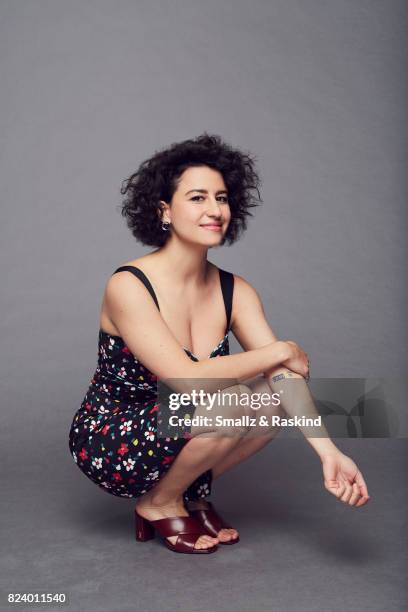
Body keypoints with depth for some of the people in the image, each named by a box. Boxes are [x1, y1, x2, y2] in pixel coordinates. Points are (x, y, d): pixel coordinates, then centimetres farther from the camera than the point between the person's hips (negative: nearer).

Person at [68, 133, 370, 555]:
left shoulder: (235, 292, -5)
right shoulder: (128, 286, -23)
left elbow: (285, 373, -14)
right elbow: (188, 378, -30)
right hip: (108, 445, -6)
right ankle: (158, 505, -1)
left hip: (174, 434, 6)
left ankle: (192, 495, 6)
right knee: (231, 401, -29)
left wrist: (329, 452, -27)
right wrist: (282, 351, -22)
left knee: (278, 394, -15)